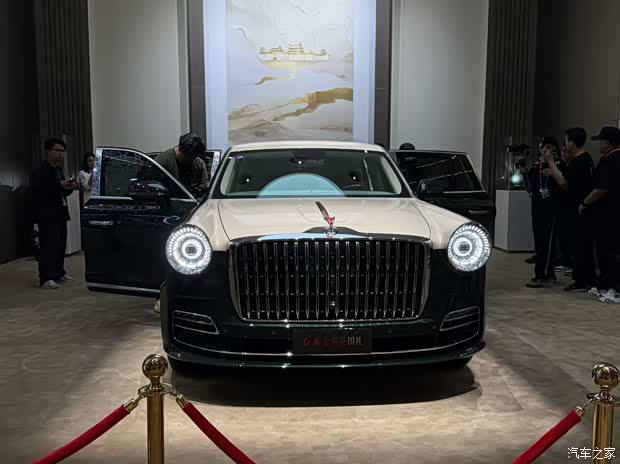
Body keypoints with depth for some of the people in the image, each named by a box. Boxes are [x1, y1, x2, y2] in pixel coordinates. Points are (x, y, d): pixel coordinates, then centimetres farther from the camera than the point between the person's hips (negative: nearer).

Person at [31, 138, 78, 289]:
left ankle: (59, 273, 18)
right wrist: (60, 185, -24)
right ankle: (46, 278, -10)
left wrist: (70, 187, 5)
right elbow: (37, 189, -21)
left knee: (61, 245, 9)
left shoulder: (59, 170, 20)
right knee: (49, 245, -11)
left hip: (60, 213, 9)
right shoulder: (40, 171, -7)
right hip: (47, 215, -8)